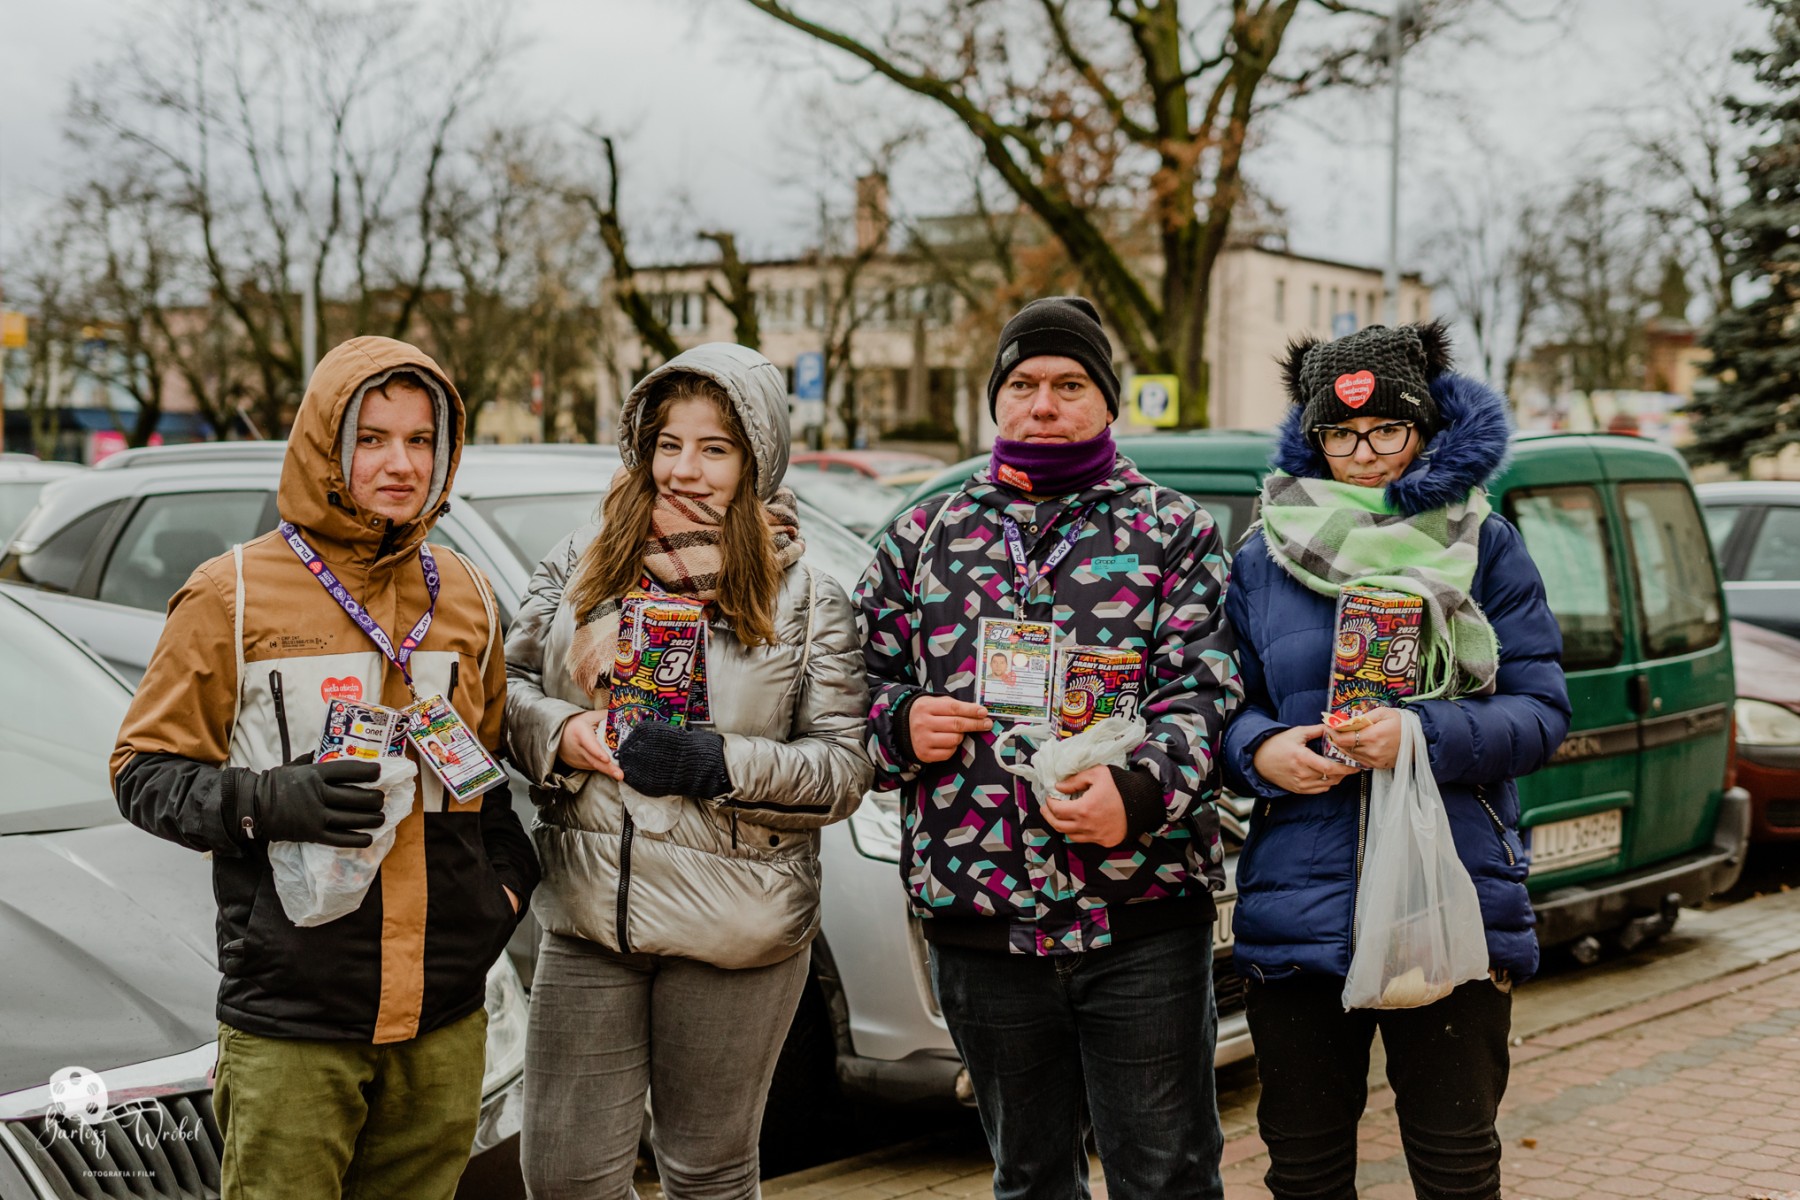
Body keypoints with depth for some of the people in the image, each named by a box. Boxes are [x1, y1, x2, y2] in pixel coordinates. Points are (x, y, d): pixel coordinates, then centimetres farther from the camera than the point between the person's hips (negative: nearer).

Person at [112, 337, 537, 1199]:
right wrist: (272, 801, -20)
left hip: (445, 1015, 4)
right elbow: (144, 773, -3)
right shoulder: (232, 595, -3)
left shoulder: (464, 594, 12)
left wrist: (507, 882, 7)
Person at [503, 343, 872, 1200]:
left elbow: (843, 769, -6)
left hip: (733, 933, -2)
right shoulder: (580, 565, 7)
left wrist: (718, 765, -20)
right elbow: (506, 686, 11)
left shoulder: (804, 599, -1)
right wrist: (557, 734, -11)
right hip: (589, 914, 3)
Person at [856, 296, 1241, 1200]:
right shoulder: (921, 539, 12)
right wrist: (901, 726, -8)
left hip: (1142, 919, -2)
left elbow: (1203, 691, -5)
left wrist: (1138, 792, -23)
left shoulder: (1172, 532, 5)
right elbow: (859, 688, 15)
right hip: (977, 920, 3)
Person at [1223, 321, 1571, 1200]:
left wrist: (1425, 737, -19)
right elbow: (1224, 707, 14)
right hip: (1296, 910, 2)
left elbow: (1542, 712, -3)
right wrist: (1259, 751, -9)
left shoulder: (1483, 547, 3)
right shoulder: (1263, 558, 9)